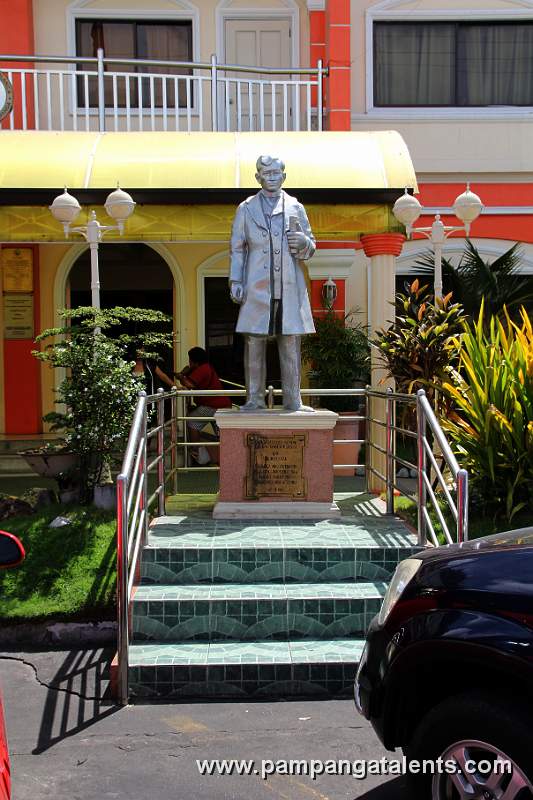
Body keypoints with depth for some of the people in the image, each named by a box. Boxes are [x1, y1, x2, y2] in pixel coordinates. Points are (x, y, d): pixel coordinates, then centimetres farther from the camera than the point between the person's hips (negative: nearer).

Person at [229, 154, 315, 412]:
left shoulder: (296, 207, 13)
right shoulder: (246, 209, 12)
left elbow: (310, 248, 15)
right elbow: (237, 249, 11)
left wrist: (303, 242, -9)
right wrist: (235, 281, 0)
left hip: (290, 287, 1)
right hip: (257, 288, 0)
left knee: (290, 345, 0)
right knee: (254, 343, -1)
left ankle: (293, 401, 6)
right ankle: (254, 399, 6)